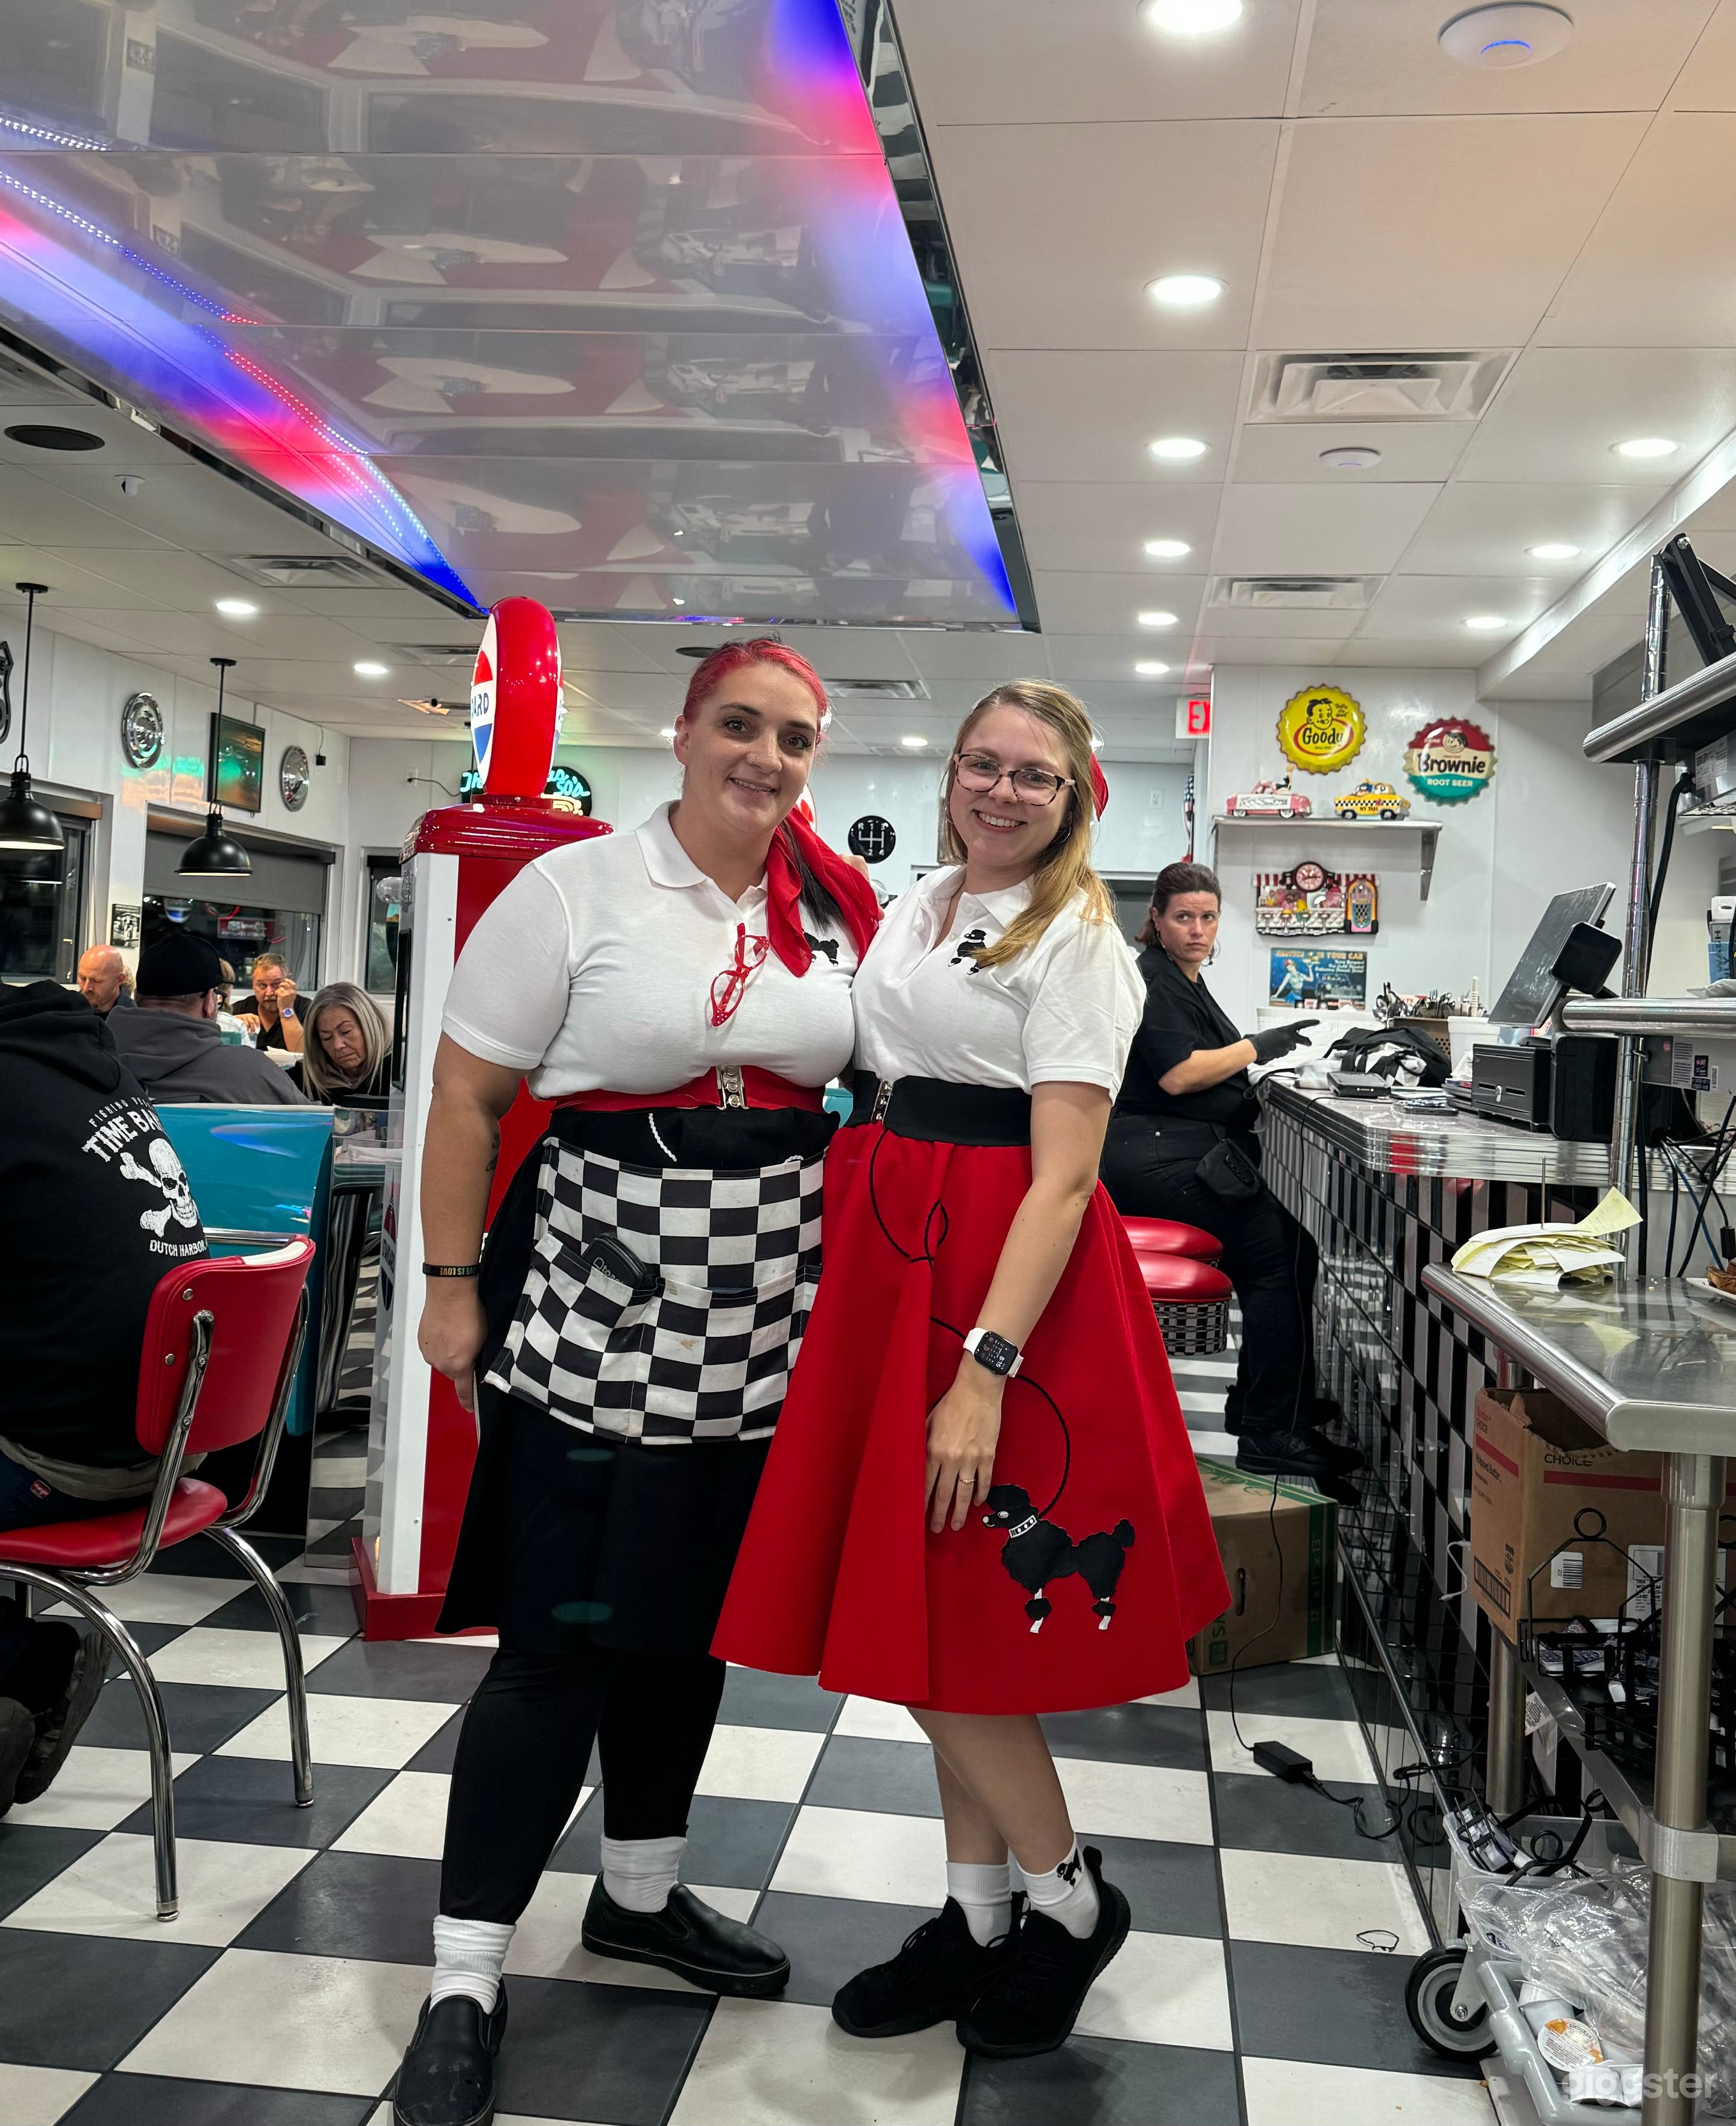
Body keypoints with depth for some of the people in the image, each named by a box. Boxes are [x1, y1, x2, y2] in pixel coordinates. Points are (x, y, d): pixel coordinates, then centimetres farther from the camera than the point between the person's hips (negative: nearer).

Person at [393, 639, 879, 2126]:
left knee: (690, 1618, 17)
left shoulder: (833, 913, 8)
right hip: (598, 1309, -5)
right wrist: (452, 1284, -7)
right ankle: (465, 1980, 15)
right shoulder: (575, 889, -6)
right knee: (561, 1639, -2)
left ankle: (642, 1892, 37)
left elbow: (866, 1090, 17)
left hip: (763, 1321, 5)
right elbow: (467, 1097, -5)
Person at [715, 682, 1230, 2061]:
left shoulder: (1078, 941, -9)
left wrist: (984, 1373, -24)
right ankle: (978, 1920, 28)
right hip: (893, 1257, 7)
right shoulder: (917, 903, 13)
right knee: (920, 1612, 12)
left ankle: (1069, 1897, 22)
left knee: (950, 1609, -2)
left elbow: (1062, 1176, -17)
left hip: (1004, 1277, -7)